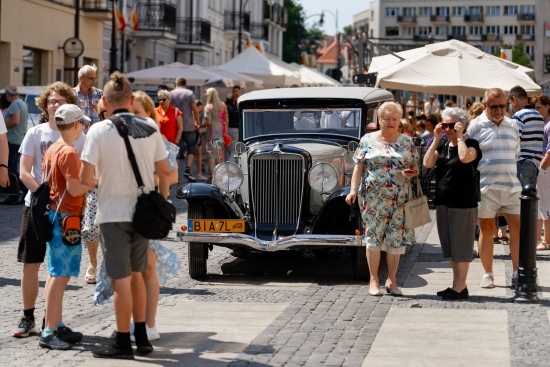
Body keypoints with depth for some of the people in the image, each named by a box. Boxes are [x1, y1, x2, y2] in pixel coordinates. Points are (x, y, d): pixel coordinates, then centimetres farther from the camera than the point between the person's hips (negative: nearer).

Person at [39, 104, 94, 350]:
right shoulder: (69, 153, -17)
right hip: (66, 218, -10)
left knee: (59, 274, 15)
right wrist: (93, 184, -6)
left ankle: (57, 325, 21)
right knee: (60, 276, -8)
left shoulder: (52, 149, 11)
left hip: (54, 215, 10)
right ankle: (49, 333, -8)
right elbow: (74, 189, -22)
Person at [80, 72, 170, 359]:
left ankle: (123, 343, 9)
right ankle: (141, 337, 24)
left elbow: (85, 179, -14)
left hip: (113, 214, -4)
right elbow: (164, 172, 5)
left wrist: (95, 182, 8)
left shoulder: (99, 130, -11)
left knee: (121, 279, 1)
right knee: (136, 274, 19)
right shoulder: (151, 128, 1)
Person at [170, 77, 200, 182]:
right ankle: (187, 170, -10)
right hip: (188, 126, -2)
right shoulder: (189, 93, -2)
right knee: (191, 148, 7)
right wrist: (198, 122, 5)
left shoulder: (171, 94, 4)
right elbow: (195, 110, -6)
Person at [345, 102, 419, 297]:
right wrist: (353, 190, -7)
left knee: (396, 238, 2)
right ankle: (374, 280, 7)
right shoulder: (368, 140, 5)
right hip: (373, 198, -1)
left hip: (399, 198, 2)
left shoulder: (406, 142, 9)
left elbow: (416, 167, 12)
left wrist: (411, 172, -11)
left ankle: (392, 280, 13)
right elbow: (358, 167, 3)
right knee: (373, 236, -1)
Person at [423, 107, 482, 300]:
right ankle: (456, 284, 21)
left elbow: (465, 157, -28)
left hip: (463, 203, -7)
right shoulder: (442, 145, 11)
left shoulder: (471, 144, -5)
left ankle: (461, 287, 1)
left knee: (460, 245, -3)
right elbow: (428, 163, -2)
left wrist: (459, 136, -17)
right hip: (443, 201, 7)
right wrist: (436, 139, -4)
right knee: (450, 246, 12)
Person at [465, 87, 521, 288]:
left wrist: (514, 176, 15)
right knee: (486, 229, 4)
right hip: (485, 187, -4)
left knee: (518, 227, 1)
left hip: (511, 186, 4)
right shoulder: (476, 126, -2)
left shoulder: (512, 126, 11)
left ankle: (517, 273, 10)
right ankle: (488, 274, 14)